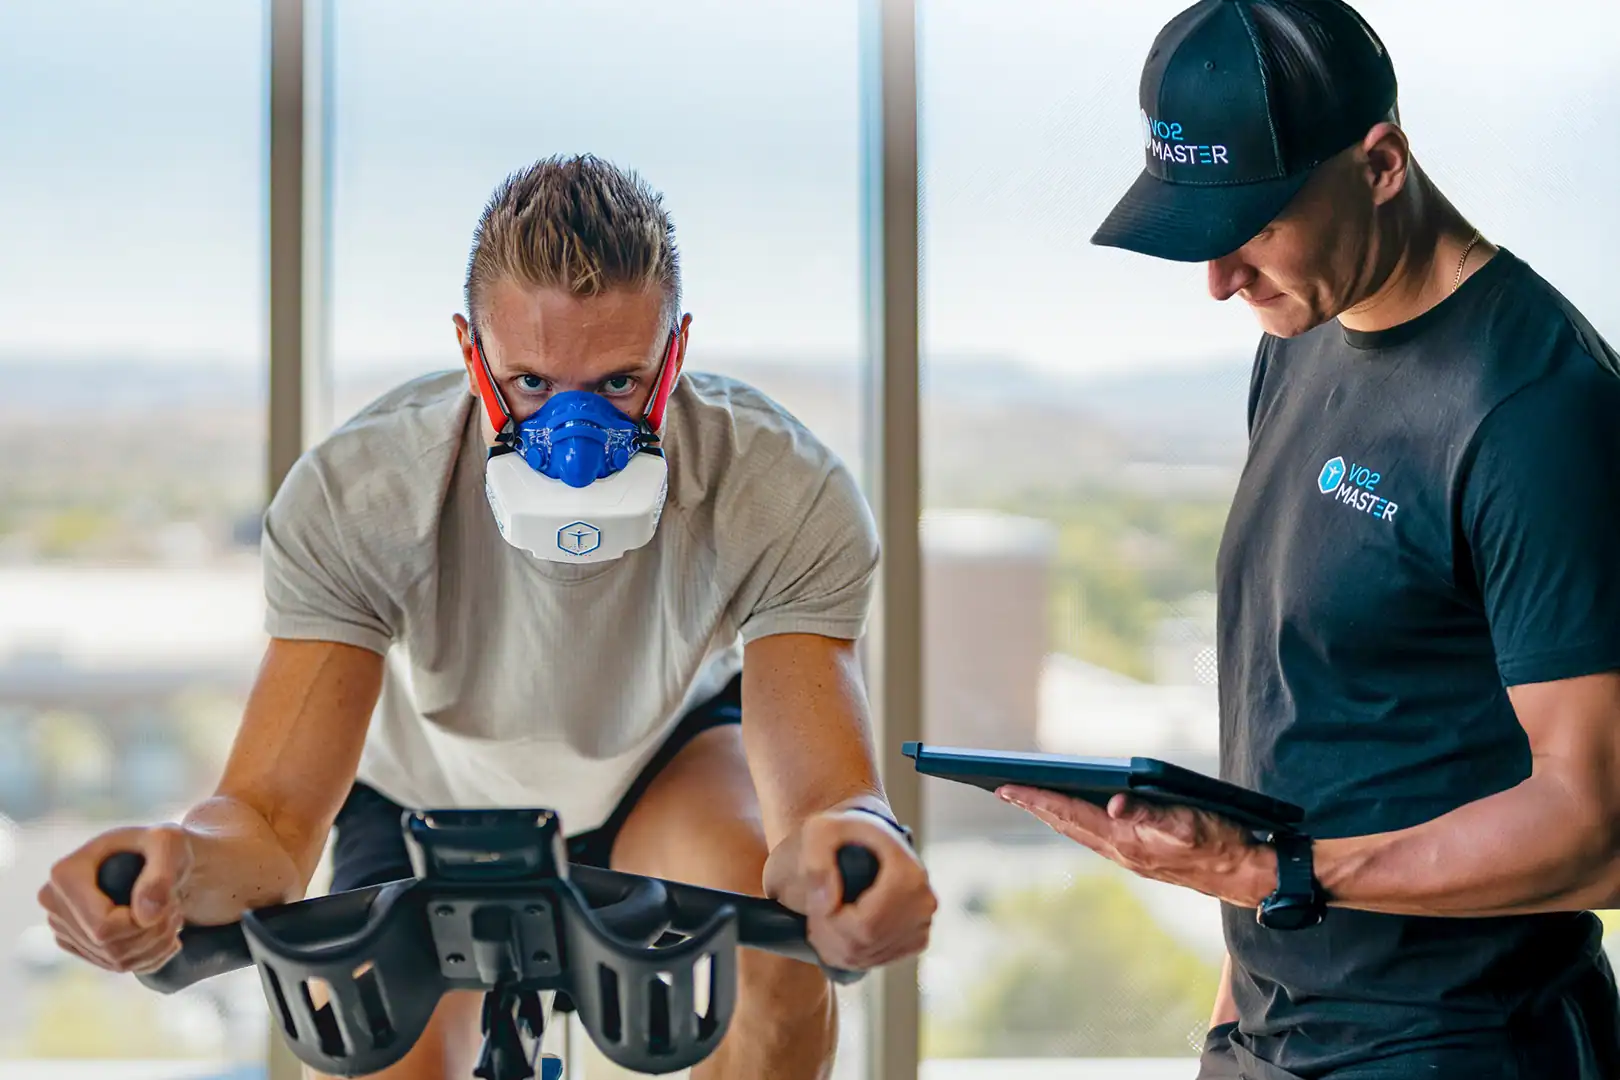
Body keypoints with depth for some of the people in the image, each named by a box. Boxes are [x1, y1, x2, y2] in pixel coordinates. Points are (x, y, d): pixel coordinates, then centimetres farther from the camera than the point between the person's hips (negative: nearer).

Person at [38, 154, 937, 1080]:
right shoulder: (351, 501, -34)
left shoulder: (788, 498, -34)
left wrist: (853, 837, -70)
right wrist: (179, 861, -64)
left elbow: (823, 792, -43)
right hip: (430, 796, 1)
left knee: (778, 898, -34)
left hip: (674, 762, -1)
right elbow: (273, 812, -38)